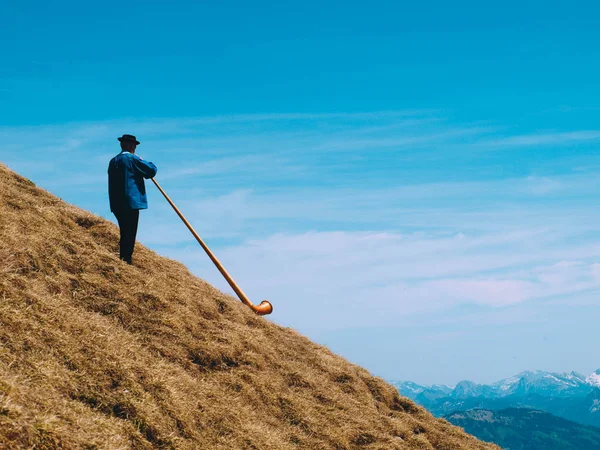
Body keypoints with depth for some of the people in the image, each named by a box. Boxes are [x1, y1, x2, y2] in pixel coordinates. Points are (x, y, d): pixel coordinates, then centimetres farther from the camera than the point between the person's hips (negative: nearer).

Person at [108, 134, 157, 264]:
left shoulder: (113, 161, 16)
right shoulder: (132, 159, -7)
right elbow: (152, 170, -8)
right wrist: (148, 163, 11)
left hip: (117, 204, 8)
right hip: (131, 202, -8)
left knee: (124, 233, 15)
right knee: (130, 234, -5)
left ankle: (122, 259, 16)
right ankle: (126, 260, -8)